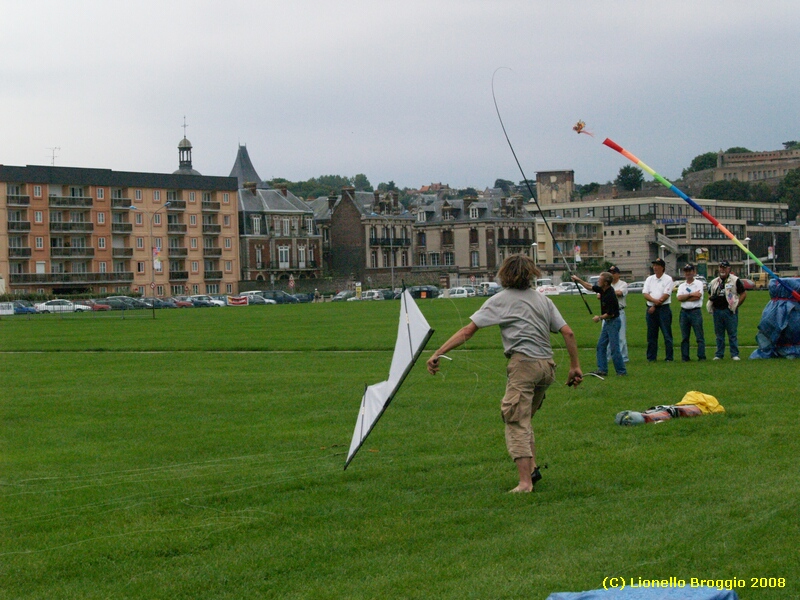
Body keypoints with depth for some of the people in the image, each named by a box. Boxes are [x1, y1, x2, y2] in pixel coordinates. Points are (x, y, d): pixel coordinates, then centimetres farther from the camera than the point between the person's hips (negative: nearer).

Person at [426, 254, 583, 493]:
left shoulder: (501, 299, 3)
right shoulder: (543, 299, 16)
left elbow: (468, 331, -1)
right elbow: (567, 333, 10)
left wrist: (437, 353, 0)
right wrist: (575, 365, 17)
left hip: (524, 363, -6)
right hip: (547, 365, 6)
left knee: (517, 422, -5)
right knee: (524, 419, 21)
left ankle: (525, 482, -14)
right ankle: (532, 467, 11)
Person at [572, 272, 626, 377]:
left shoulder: (610, 295, -25)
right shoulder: (603, 290, 2)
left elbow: (610, 314, -22)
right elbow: (590, 287, 20)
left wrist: (599, 317, -7)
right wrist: (579, 280, 18)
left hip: (613, 322, -10)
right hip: (607, 322, 10)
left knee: (614, 348, -8)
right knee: (601, 345, 11)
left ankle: (621, 371, -2)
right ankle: (602, 369, 14)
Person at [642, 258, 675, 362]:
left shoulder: (668, 279, -1)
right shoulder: (649, 279, 14)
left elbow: (666, 295, -10)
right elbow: (645, 294, 3)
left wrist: (655, 306, -12)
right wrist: (654, 300, -16)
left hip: (664, 308, -5)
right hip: (651, 309, 5)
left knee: (667, 334, -5)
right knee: (651, 334, 7)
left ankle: (669, 357, -2)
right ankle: (651, 357, 12)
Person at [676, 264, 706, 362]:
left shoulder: (699, 284, 3)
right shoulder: (681, 286, 15)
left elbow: (698, 297, -12)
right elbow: (679, 298, -2)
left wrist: (684, 297, -5)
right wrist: (691, 294, -10)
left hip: (695, 311, -4)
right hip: (684, 312, 4)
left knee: (700, 336, -5)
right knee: (684, 337, 6)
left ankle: (701, 356, -4)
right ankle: (685, 357, 10)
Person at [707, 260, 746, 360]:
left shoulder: (735, 280, 0)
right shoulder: (714, 282, 15)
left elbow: (743, 294, 0)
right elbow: (710, 295, 24)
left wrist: (736, 305, -7)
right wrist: (711, 298, -1)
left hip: (729, 311, -5)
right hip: (717, 311, 5)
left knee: (733, 333, -2)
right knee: (719, 334, 9)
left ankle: (735, 354, 2)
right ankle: (719, 354, 15)